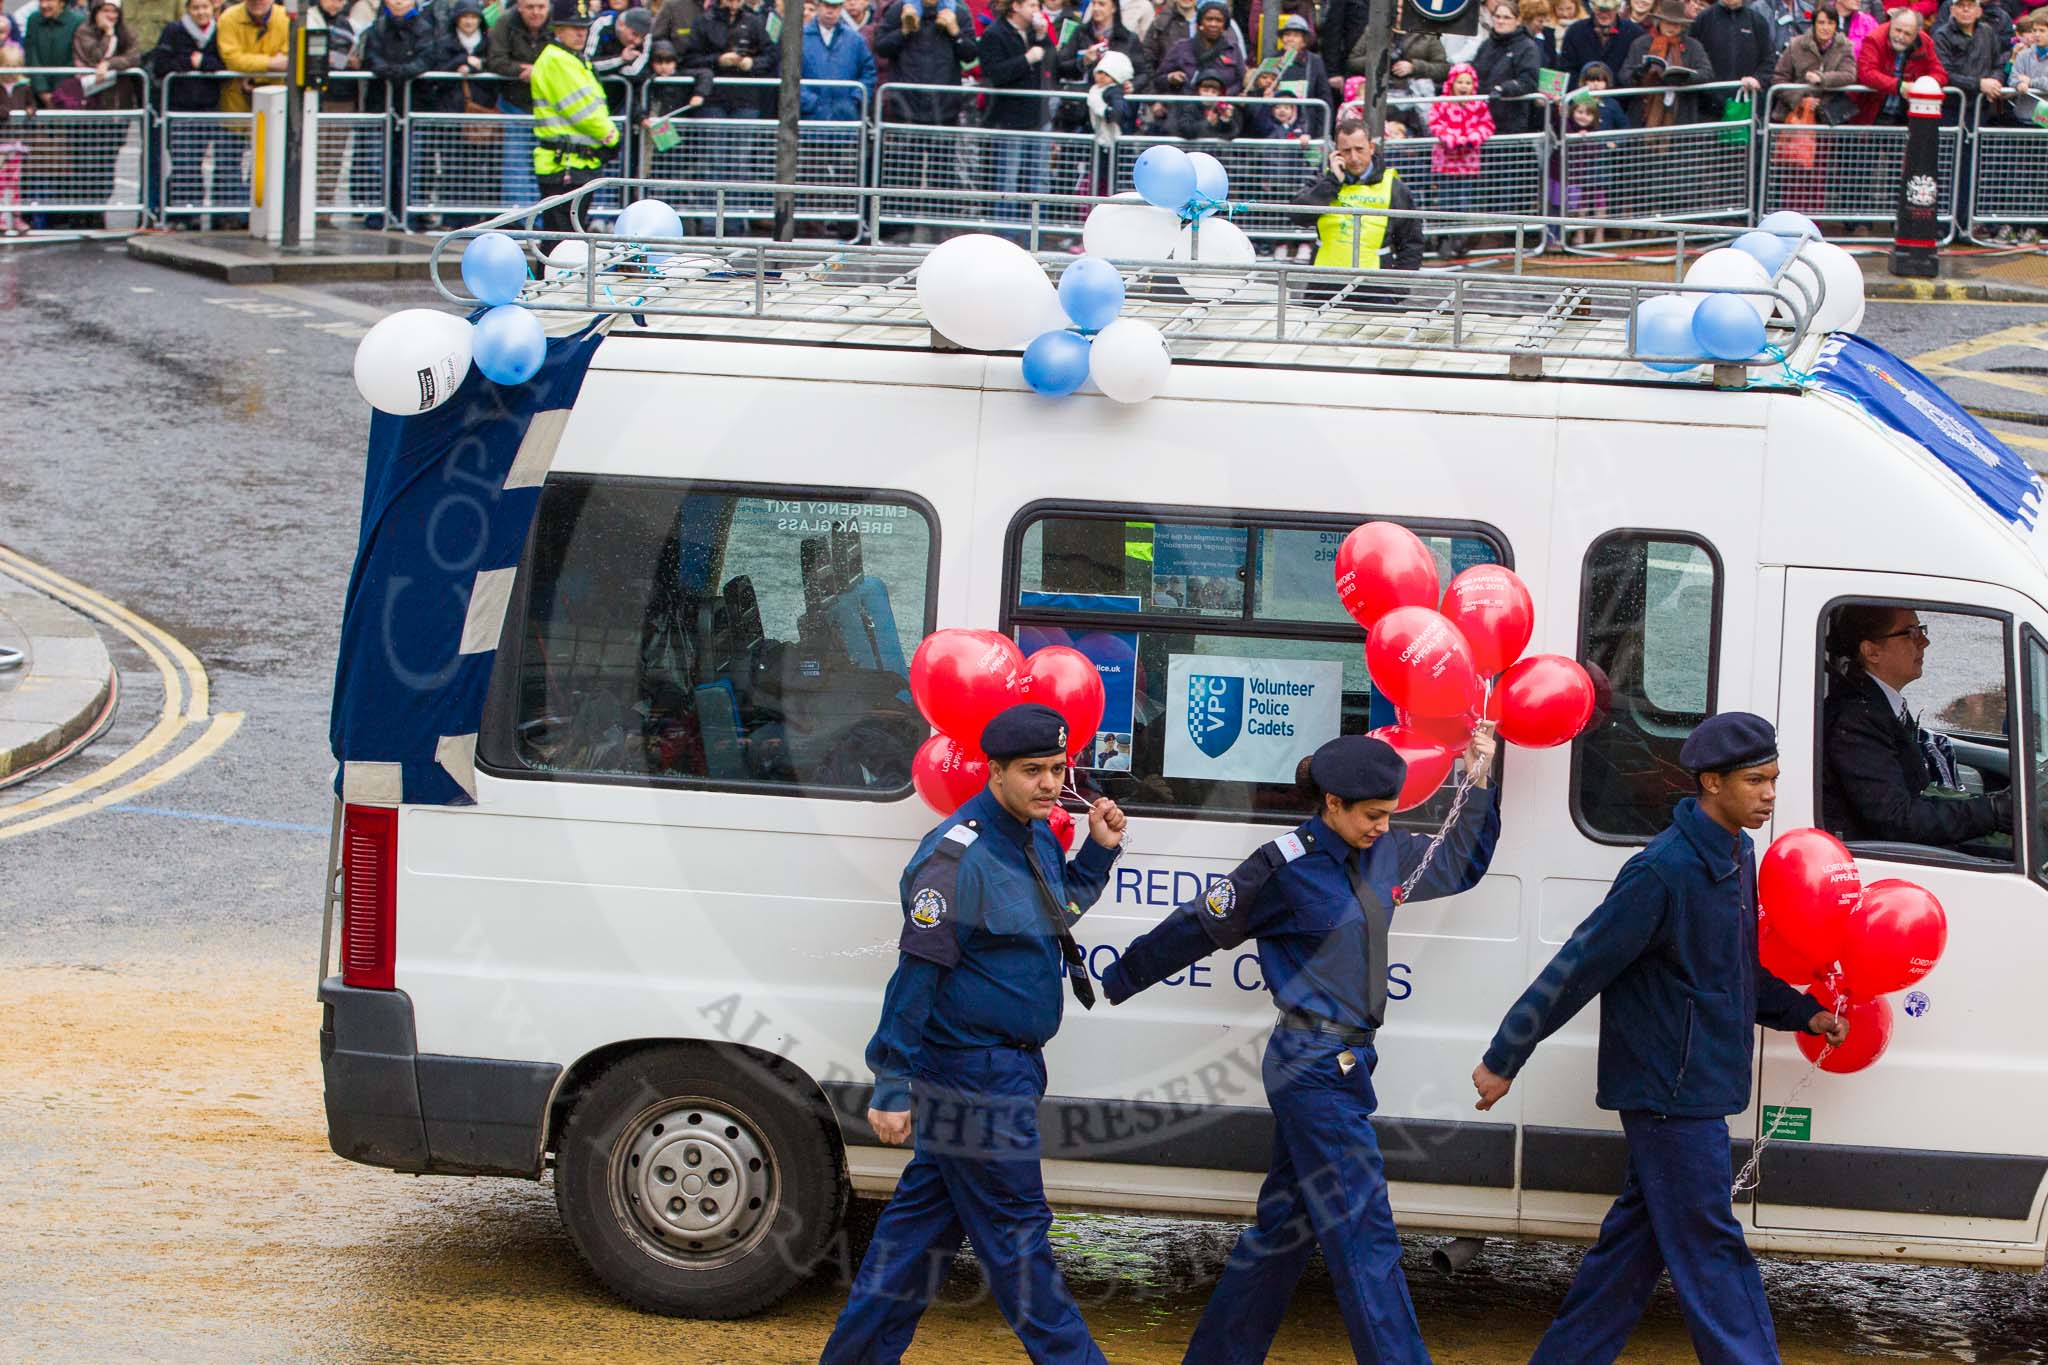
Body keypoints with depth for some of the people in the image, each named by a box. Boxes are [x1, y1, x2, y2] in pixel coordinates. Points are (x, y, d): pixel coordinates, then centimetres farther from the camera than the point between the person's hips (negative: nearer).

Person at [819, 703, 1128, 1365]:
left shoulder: (1038, 836, 8)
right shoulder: (958, 856, -21)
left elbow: (1060, 909, 28)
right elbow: (916, 974, -20)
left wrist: (1099, 850, 10)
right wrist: (892, 1089, -20)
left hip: (1008, 1065, 10)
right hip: (970, 1073, -10)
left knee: (926, 1211, 16)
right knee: (1014, 1227, 1)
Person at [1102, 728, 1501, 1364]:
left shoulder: (1385, 854, 7)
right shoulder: (1286, 867, -14)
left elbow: (1459, 865, 24)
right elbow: (1197, 928, -5)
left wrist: (1479, 784, 12)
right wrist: (1114, 983, 4)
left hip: (1342, 1065, 8)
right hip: (1315, 1069, -8)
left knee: (1286, 1224, 14)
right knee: (1364, 1233, -8)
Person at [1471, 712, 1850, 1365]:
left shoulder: (1737, 857, 10)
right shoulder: (1665, 870, -20)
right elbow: (1579, 967, -17)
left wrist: (1804, 1013, 13)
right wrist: (1504, 1059, -13)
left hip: (1694, 1090, 9)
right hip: (1670, 1090, -9)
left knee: (1638, 1235, 15)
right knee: (1712, 1251, -4)